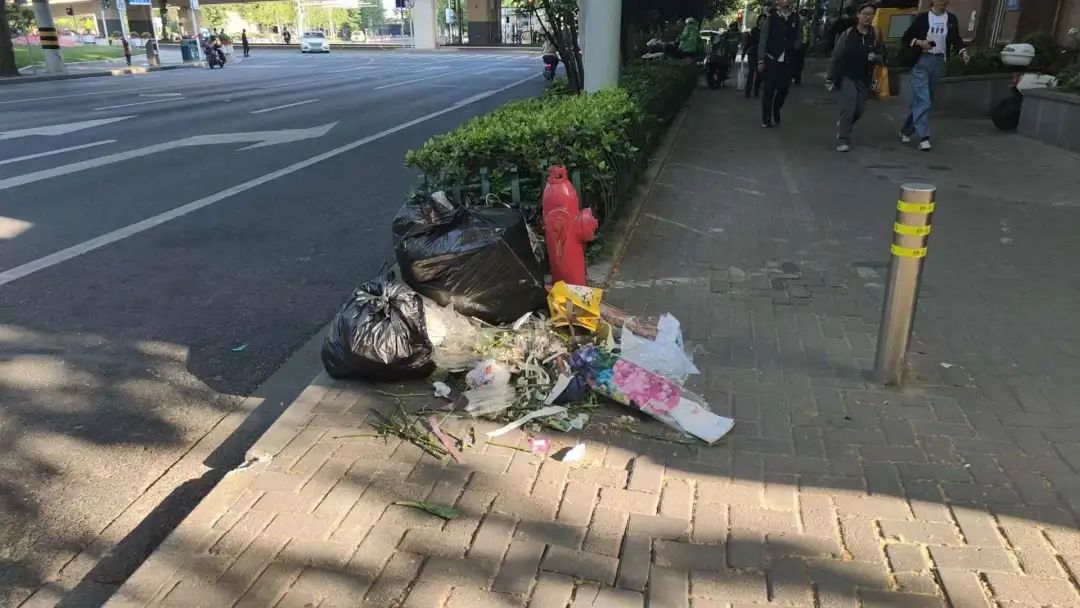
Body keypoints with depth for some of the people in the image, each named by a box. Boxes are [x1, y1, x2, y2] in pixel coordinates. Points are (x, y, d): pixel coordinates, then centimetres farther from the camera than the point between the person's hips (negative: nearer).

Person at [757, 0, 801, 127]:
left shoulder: (795, 18, 6)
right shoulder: (771, 19, -2)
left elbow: (799, 39, 15)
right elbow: (763, 41, -1)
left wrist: (795, 46, -6)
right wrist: (760, 61, -4)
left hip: (787, 62, 3)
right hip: (771, 60, -3)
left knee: (783, 89, 5)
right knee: (768, 90, 0)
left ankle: (775, 111, 31)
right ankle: (766, 118, 12)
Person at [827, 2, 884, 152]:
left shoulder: (876, 35, 0)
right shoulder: (847, 34, -8)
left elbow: (881, 57, 7)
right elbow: (836, 57, -5)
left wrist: (875, 57, -17)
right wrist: (830, 78, -6)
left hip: (865, 79, 3)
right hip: (847, 77, -3)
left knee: (858, 110, 8)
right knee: (848, 108, -13)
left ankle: (842, 125, 36)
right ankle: (843, 140, -4)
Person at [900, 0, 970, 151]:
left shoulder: (951, 19, 6)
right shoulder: (923, 17, -3)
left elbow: (956, 39, 8)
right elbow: (906, 38, 0)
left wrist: (963, 51, -11)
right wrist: (919, 42, -17)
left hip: (938, 62, 4)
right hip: (921, 61, -4)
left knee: (919, 99, 10)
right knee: (922, 100, -12)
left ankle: (906, 131, 26)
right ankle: (923, 138, -16)